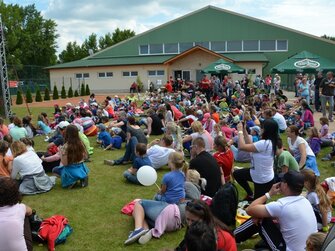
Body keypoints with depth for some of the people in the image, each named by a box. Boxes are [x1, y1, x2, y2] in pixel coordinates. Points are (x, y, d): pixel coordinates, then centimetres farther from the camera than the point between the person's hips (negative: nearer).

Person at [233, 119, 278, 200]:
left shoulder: (264, 143, -34)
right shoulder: (269, 142, -4)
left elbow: (242, 146, -31)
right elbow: (250, 145, 5)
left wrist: (240, 131, -17)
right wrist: (244, 130, 1)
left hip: (264, 180, -9)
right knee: (236, 173, 21)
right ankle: (251, 195, 31)